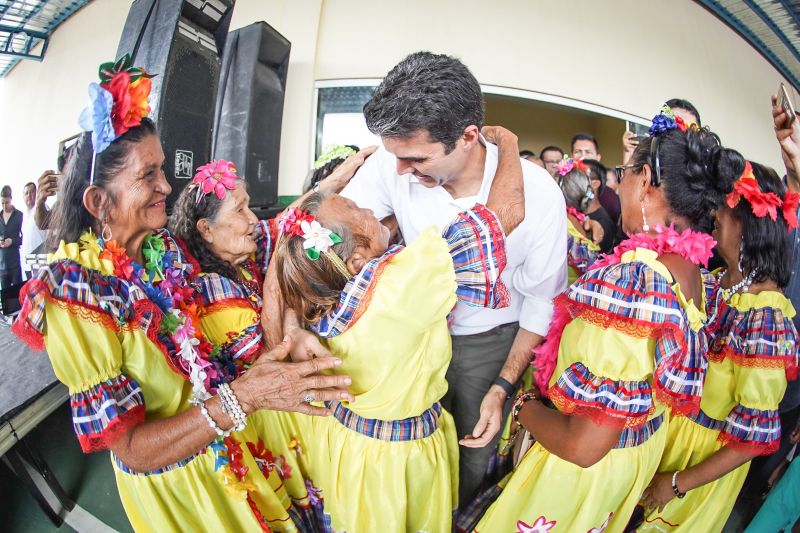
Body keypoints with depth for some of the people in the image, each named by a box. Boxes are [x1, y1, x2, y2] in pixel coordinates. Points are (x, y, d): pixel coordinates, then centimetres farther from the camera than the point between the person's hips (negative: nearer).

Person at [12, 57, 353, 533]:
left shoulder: (167, 248, -10)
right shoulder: (72, 293, -25)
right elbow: (130, 449, -27)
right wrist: (240, 396, -40)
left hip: (233, 450, 4)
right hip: (169, 483, -4)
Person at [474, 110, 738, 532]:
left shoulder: (632, 275, -34)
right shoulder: (698, 276, -6)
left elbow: (584, 446, -34)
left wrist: (524, 406, -16)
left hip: (582, 470, -7)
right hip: (643, 451, 8)